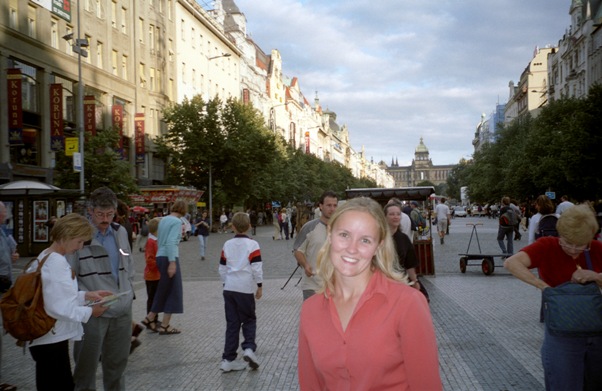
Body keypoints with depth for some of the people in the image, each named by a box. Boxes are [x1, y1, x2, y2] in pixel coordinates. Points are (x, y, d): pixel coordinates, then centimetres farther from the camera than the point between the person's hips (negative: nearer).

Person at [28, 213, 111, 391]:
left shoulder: (46, 257, 10)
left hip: (47, 338, 10)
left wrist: (86, 296, 9)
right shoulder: (57, 263, -22)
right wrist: (89, 312, -11)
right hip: (52, 340, -10)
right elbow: (59, 308, -24)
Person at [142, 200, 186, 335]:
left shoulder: (163, 219, 12)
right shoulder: (177, 221, -12)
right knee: (173, 291, 2)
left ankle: (150, 318, 22)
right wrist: (172, 262, -22)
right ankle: (164, 326, 7)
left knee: (164, 291, 18)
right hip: (169, 258, -8)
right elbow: (171, 242, -21)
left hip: (160, 256, 8)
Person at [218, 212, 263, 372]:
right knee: (249, 320, 12)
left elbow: (222, 268, 13)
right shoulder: (252, 245, -6)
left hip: (229, 289, 4)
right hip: (245, 289, -4)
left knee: (232, 323, 8)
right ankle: (249, 348, -10)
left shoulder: (227, 245, 8)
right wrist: (259, 286, 0)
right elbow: (256, 268, -9)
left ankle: (228, 359, 7)